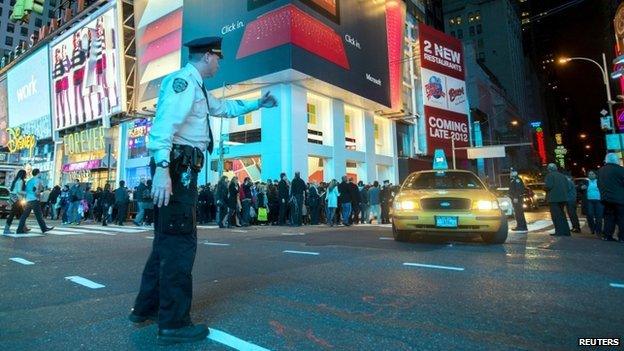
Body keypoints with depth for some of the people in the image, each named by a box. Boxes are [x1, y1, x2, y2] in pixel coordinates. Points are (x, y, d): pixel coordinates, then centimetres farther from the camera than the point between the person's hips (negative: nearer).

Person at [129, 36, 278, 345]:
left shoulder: (196, 88, 25)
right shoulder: (183, 80, -7)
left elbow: (224, 108, 40)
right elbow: (165, 122, -21)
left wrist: (257, 104, 43)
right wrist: (162, 168, -31)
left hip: (181, 168, 11)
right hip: (177, 167, -11)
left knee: (167, 238, 16)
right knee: (180, 241, -9)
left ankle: (147, 306, 29)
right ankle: (173, 323, -1)